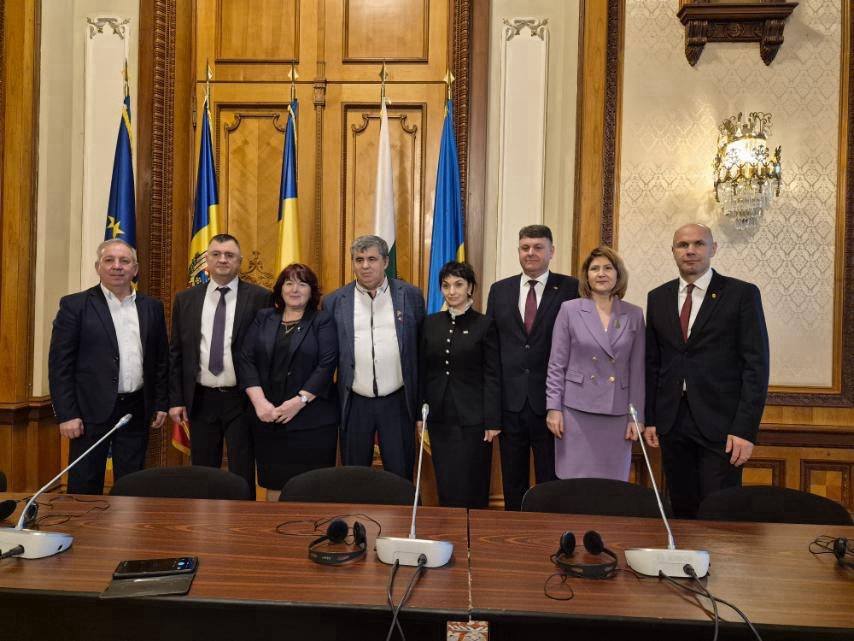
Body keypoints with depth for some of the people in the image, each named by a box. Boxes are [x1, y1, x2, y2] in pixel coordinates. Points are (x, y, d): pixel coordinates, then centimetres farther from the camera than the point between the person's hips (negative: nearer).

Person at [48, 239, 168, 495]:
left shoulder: (152, 307, 8)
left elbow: (162, 359, 11)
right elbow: (60, 364, -5)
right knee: (84, 488, 6)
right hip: (92, 410, -3)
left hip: (137, 410, 3)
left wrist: (161, 404, 7)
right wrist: (66, 414, -10)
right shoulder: (75, 305, -3)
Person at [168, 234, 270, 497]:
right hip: (200, 400, 3)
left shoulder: (260, 297, -4)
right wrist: (175, 399, 4)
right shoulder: (185, 299, 6)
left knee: (242, 475, 5)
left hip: (242, 400, -3)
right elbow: (175, 353, 9)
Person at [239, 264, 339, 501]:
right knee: (274, 484, 9)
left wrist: (299, 401, -16)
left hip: (312, 421, -3)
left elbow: (326, 365, -8)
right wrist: (259, 401, -9)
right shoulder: (263, 318, 11)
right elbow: (246, 360, 3)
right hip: (268, 419, 3)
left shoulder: (323, 321, 2)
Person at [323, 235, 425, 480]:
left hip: (397, 401, -1)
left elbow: (422, 347, 4)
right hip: (355, 403, 1)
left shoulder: (410, 295, 0)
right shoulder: (334, 301, 1)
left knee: (401, 476, 10)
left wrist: (422, 401, 4)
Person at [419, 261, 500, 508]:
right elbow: (423, 371, 9)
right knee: (444, 485, 11)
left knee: (470, 486, 3)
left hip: (472, 419, -4)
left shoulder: (484, 325, -5)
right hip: (439, 417, 4)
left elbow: (493, 376, -6)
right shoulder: (431, 323, 6)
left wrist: (493, 421, -10)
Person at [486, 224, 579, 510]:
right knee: (512, 483, 15)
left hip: (550, 401, -3)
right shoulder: (499, 290, 8)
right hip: (510, 400, 3)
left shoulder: (570, 289, -2)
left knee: (551, 481, 8)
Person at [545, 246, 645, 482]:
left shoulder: (634, 314, 5)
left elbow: (637, 369, 6)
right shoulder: (569, 309, 0)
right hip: (577, 410, -2)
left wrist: (636, 416, 2)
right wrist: (554, 408, -6)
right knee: (574, 483, 3)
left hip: (617, 414, 2)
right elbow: (556, 365, 0)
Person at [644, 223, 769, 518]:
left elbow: (756, 364, -6)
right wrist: (649, 418, 7)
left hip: (720, 423, -3)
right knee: (682, 510, 11)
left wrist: (746, 429, -12)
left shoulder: (742, 294, -2)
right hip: (672, 422, 4)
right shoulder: (658, 297, 9)